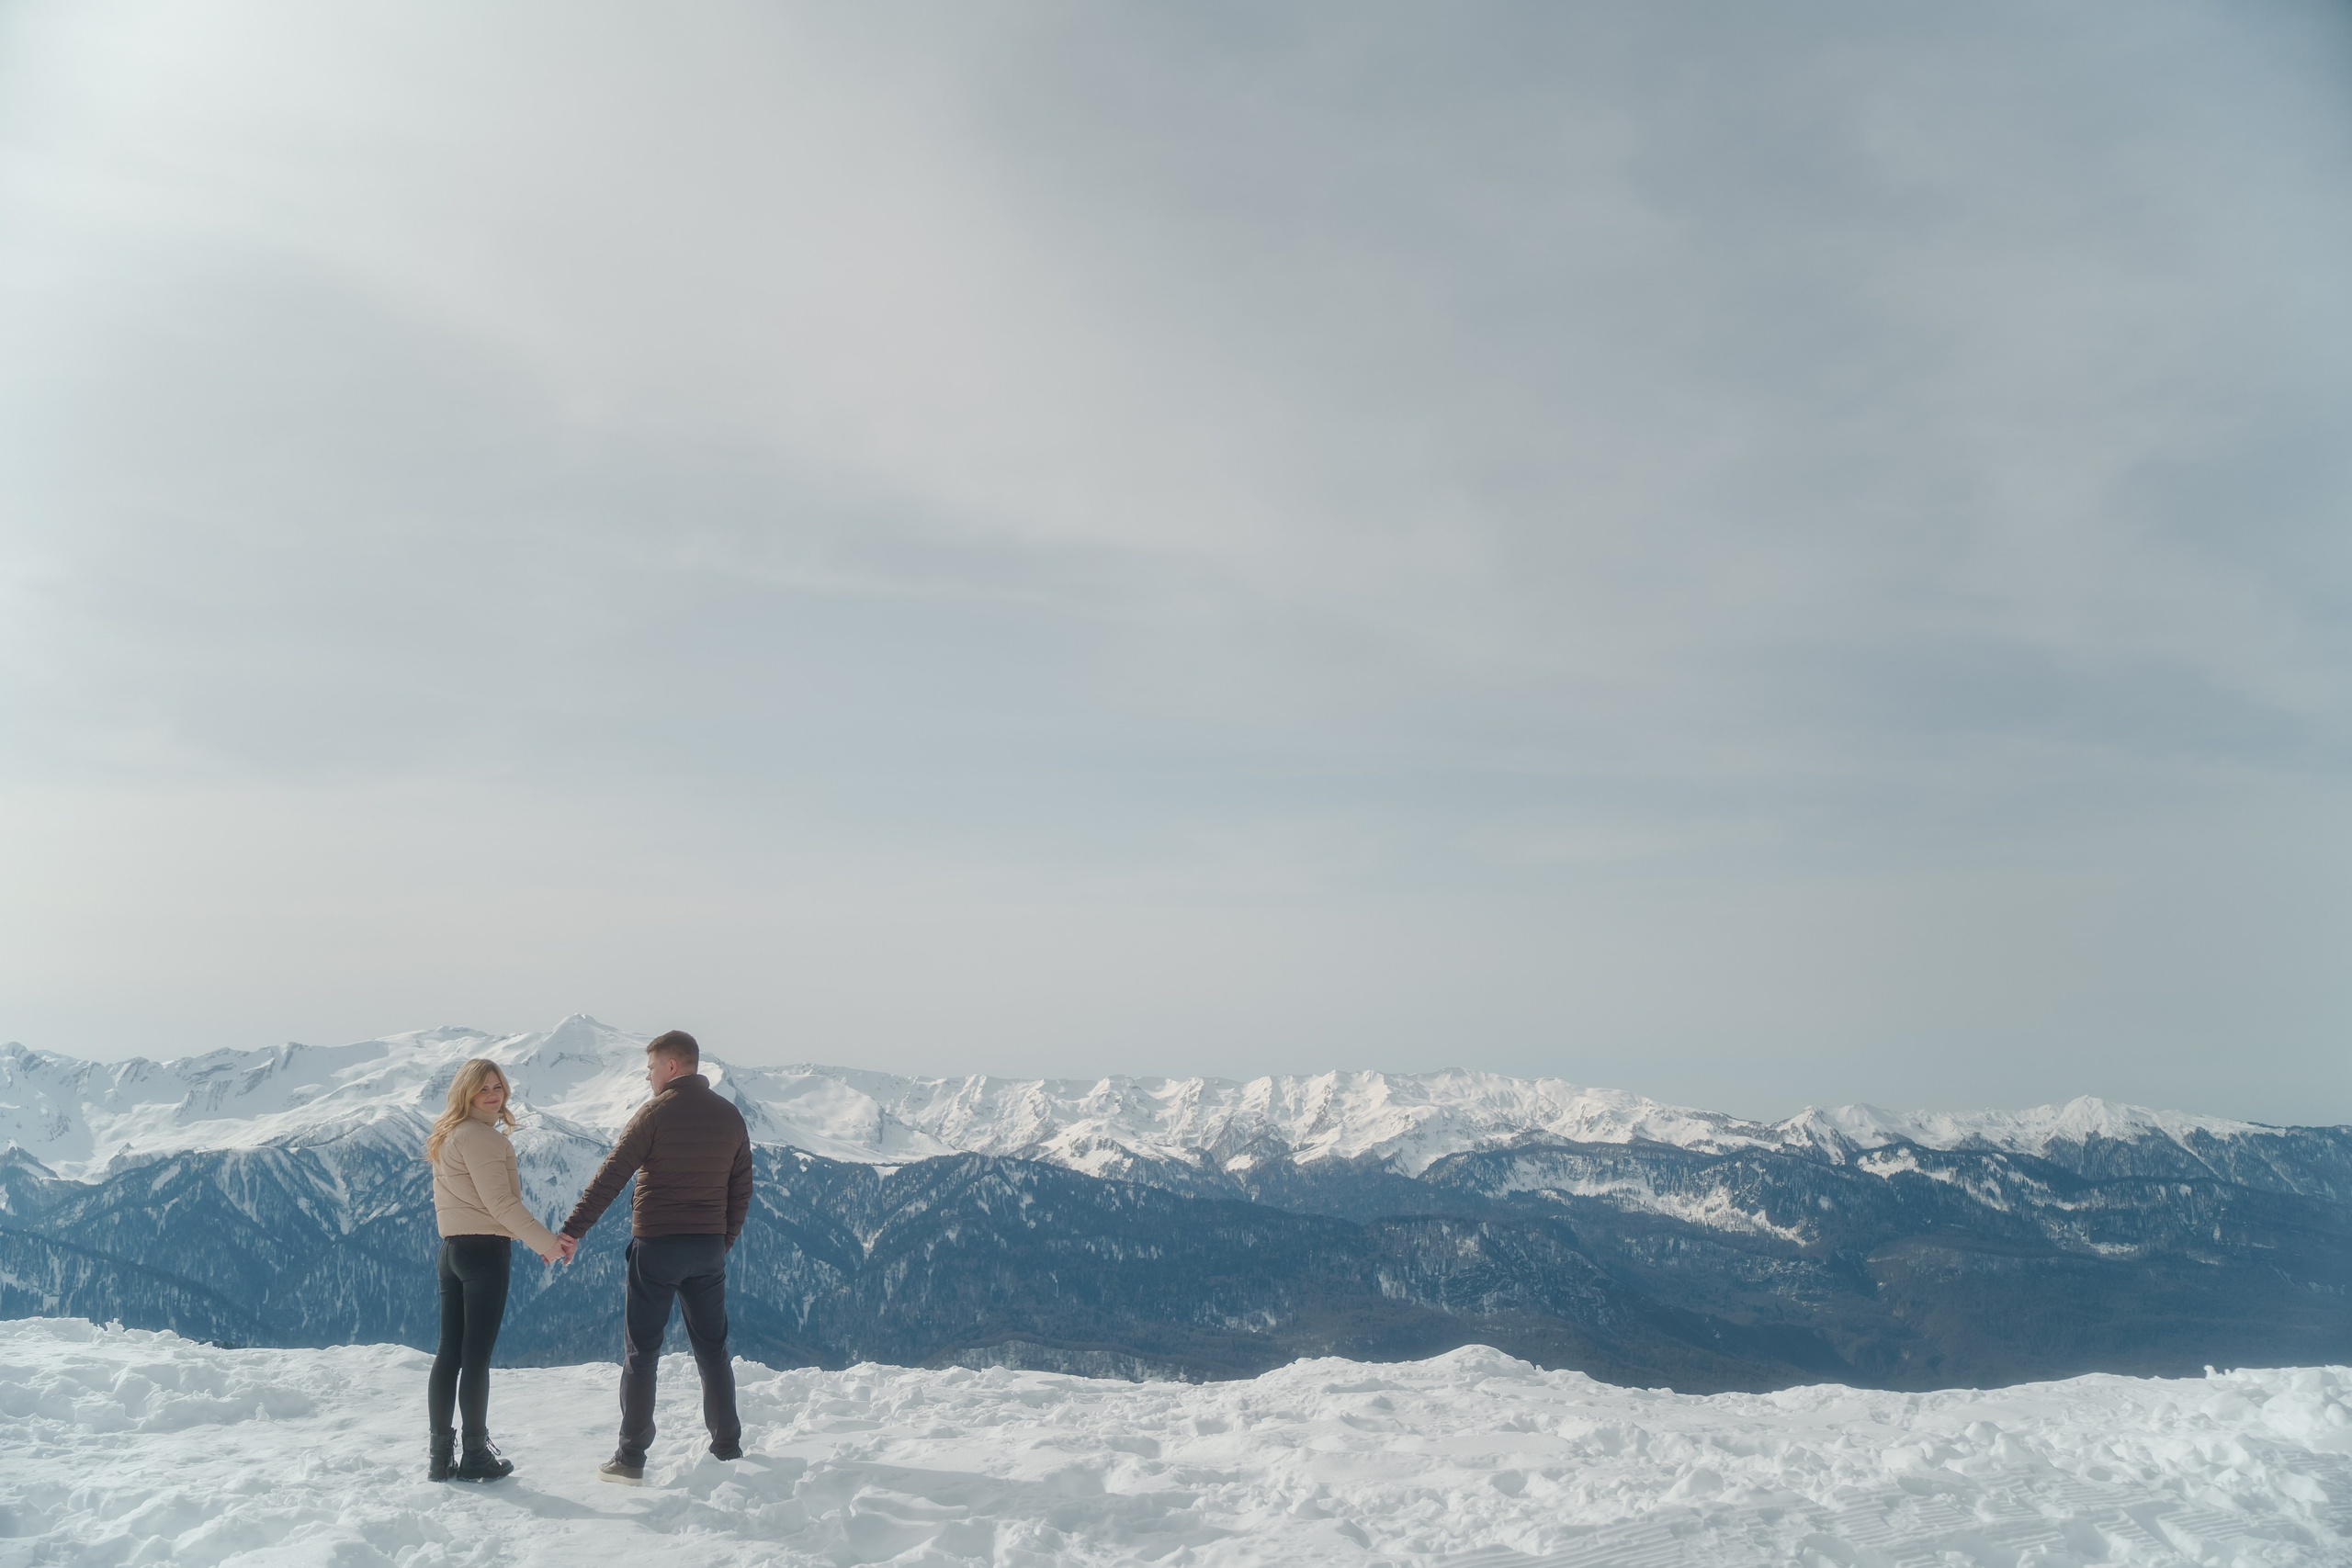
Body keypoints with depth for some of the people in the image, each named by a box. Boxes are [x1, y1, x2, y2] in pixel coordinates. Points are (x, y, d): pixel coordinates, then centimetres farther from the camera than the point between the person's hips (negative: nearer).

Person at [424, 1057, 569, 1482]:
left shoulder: (447, 1136, 17)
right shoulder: (481, 1136, -13)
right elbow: (500, 1202, -18)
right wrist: (547, 1242, -14)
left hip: (452, 1250, 9)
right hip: (485, 1250, -9)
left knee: (449, 1353, 10)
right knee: (477, 1354, -3)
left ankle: (440, 1456, 14)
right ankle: (475, 1455, 4)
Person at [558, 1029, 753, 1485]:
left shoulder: (657, 1112, -10)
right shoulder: (730, 1117, 7)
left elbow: (612, 1175, -12)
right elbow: (741, 1191, 11)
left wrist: (573, 1230, -10)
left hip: (656, 1245, -5)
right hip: (709, 1249, 5)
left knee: (640, 1353, 4)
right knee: (713, 1350, 14)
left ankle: (630, 1460, 6)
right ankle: (728, 1449, 17)